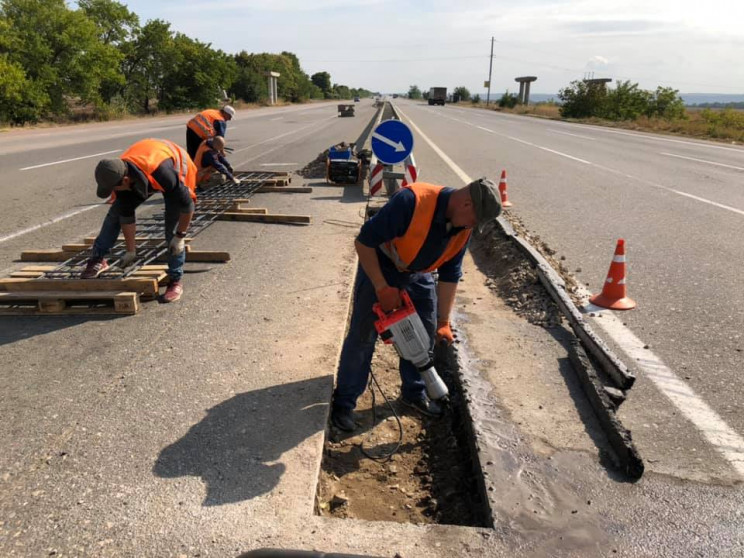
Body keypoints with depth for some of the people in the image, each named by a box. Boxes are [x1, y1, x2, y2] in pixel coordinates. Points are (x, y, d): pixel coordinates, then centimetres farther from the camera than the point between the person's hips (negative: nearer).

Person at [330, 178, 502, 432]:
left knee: (425, 333, 8)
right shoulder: (412, 201, -35)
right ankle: (344, 401, 11)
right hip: (378, 267, -6)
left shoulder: (464, 228, -13)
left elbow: (450, 275, -4)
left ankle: (414, 392, 28)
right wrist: (382, 288, -29)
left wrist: (443, 322, -5)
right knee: (362, 335, -5)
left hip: (418, 274, 6)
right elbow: (363, 242, -30)